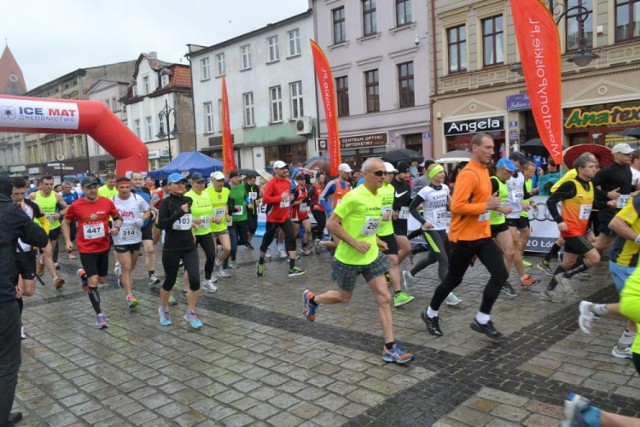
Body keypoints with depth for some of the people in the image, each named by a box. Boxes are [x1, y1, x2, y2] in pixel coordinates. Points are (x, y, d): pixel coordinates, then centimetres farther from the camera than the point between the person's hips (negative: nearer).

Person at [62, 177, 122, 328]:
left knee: (102, 280, 14)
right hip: (86, 249, -3)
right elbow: (65, 222, 6)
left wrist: (116, 228, -13)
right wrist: (67, 241, -3)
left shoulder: (107, 203, -7)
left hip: (103, 247, 3)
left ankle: (84, 275, 47)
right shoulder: (75, 206, -9)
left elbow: (118, 217, 7)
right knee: (93, 281, -9)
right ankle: (99, 314, 5)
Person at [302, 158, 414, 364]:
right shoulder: (354, 197, -22)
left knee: (384, 298, -1)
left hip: (372, 256, 7)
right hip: (349, 258, -6)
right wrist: (355, 243, -23)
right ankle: (311, 299, 42)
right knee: (344, 297, 13)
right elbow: (331, 224, -20)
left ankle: (389, 348, 5)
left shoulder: (378, 196, 3)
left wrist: (375, 239, 7)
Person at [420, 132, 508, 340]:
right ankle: (431, 314, 28)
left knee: (501, 274, -2)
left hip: (482, 234, 8)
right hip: (465, 237, -8)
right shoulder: (468, 174, -19)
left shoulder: (483, 170, 10)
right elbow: (456, 206, -27)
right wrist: (486, 205, -23)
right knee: (453, 280, 6)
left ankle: (482, 320, 10)